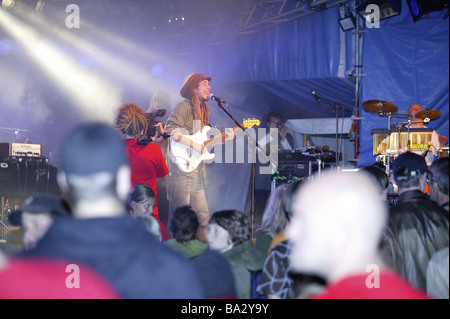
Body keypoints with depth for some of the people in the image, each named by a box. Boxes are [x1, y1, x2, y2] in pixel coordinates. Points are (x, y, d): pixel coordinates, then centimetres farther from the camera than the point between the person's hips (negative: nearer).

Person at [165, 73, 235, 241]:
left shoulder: (202, 110, 22)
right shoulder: (184, 106, -7)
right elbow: (170, 131, -19)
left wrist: (223, 139, 8)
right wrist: (192, 144, -19)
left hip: (197, 169, 9)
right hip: (181, 168, -9)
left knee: (202, 215, 10)